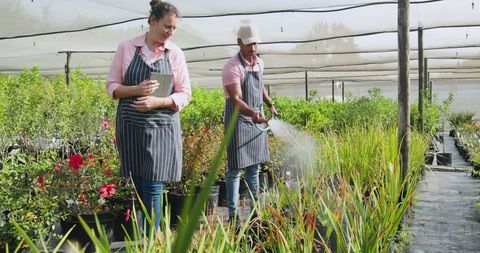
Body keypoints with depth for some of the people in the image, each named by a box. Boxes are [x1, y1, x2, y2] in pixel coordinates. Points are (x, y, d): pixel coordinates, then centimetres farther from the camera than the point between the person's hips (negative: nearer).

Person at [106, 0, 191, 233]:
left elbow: (185, 94, 3)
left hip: (161, 126, 0)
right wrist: (137, 89, -15)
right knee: (139, 186, 5)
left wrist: (157, 102, -14)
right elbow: (112, 86, 4)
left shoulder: (175, 54, 3)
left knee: (153, 187, -6)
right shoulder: (126, 48, 3)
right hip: (130, 125, 1)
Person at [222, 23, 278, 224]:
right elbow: (236, 100, -27)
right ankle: (233, 214, 3)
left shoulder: (259, 63, 7)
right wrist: (252, 113, -42)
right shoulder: (232, 67, -17)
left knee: (254, 166, 13)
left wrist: (270, 104, 21)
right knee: (235, 169, -4)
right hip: (238, 119, -7)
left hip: (257, 118, 7)